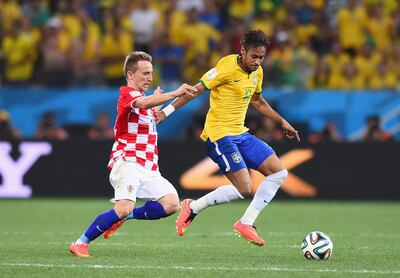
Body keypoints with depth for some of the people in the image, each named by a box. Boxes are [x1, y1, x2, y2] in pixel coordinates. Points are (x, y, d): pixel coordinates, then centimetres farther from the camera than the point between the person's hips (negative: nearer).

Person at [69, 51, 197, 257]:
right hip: (128, 162, -9)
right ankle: (80, 243, -12)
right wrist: (175, 93, -37)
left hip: (148, 167, 9)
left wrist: (157, 101, 29)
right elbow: (143, 104, -29)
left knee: (172, 204, -10)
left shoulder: (141, 96, 23)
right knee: (124, 207, -25)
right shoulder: (127, 93, -5)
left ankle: (125, 216, 5)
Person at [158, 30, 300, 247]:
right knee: (244, 188, -18)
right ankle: (192, 208, 0)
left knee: (279, 173, 2)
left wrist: (282, 122, 31)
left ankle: (246, 223, 6)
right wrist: (165, 112, -18)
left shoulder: (257, 73, 9)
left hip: (240, 133, 9)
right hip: (219, 136, -9)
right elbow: (196, 89, -16)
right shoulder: (228, 67, -16)